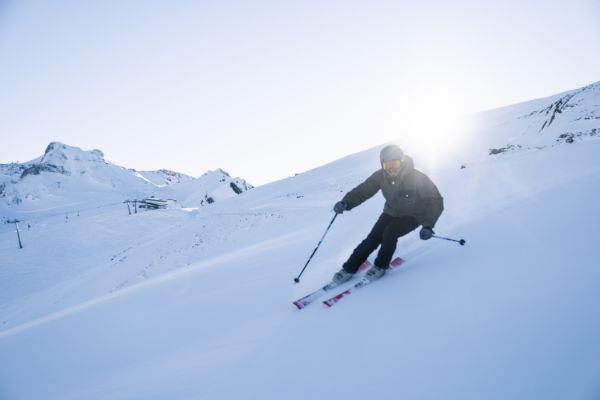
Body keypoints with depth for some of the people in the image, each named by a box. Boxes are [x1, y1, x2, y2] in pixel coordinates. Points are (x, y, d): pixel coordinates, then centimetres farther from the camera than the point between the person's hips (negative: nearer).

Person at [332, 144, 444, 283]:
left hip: (413, 216, -3)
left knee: (390, 233, -26)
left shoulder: (417, 178, -29)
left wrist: (428, 225, -37)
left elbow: (435, 201, -25)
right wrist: (346, 202, -34)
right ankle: (349, 268, 4)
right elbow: (363, 190, -14)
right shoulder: (381, 176, -20)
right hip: (392, 212, 3)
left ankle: (381, 266, -2)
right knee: (373, 238, -11)